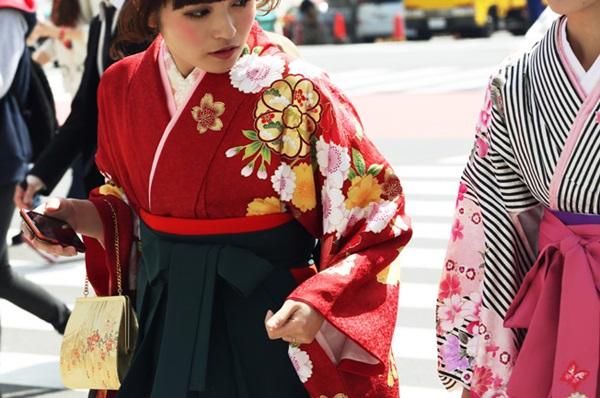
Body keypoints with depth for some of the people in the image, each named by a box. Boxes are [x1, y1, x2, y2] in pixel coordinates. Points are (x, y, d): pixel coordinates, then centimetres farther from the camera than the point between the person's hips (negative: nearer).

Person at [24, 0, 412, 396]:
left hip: (269, 328, -4)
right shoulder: (123, 86, -2)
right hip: (158, 324, 4)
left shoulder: (299, 93, -17)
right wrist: (87, 216, -6)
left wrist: (319, 301, -26)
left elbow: (377, 216, -12)